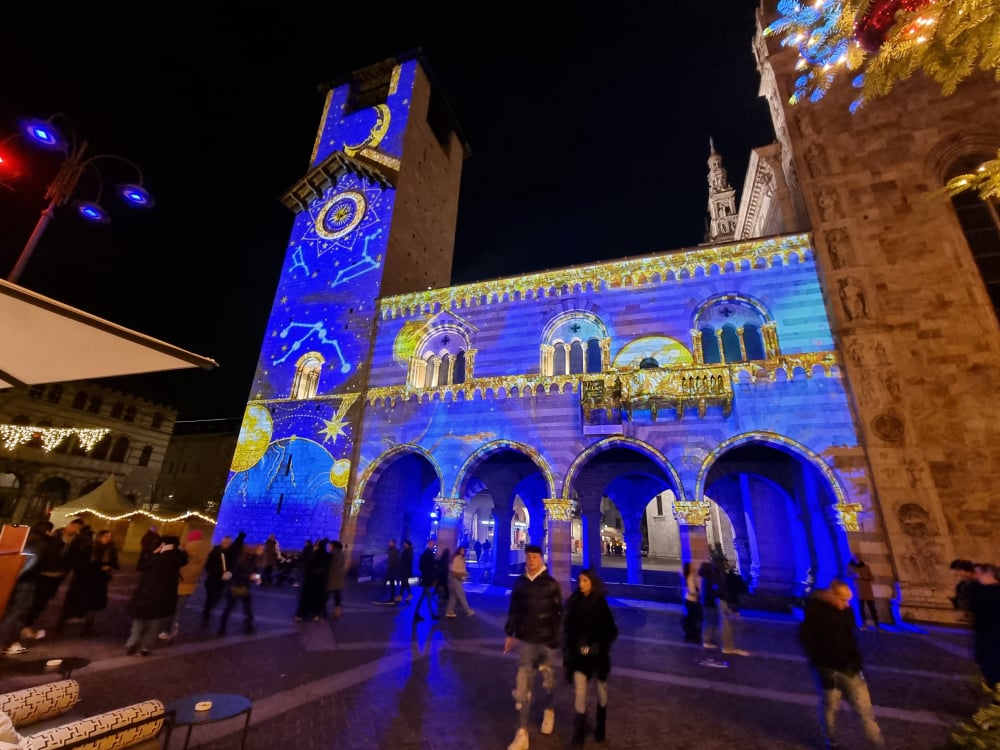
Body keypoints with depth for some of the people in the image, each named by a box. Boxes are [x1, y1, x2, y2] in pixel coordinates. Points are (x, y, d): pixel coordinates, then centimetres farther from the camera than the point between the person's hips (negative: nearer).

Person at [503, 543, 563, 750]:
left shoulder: (551, 584, -11)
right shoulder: (520, 582, -3)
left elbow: (559, 614, -9)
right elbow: (514, 610, 6)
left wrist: (556, 639, -10)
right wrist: (509, 632, 5)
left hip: (546, 640, -2)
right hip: (526, 640, 2)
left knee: (548, 681, 18)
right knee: (522, 687, 1)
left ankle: (549, 711, 47)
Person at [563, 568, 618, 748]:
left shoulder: (601, 603, -10)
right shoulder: (573, 602, -5)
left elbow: (612, 631, -6)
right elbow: (568, 628, 2)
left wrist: (600, 646, -15)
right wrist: (568, 649, 0)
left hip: (597, 655, 0)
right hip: (578, 655, 0)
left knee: (601, 690, 17)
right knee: (579, 693, -4)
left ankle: (601, 726, 41)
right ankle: (580, 731, 15)